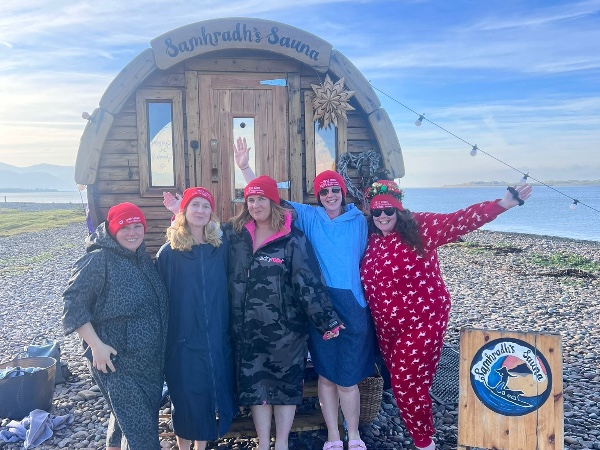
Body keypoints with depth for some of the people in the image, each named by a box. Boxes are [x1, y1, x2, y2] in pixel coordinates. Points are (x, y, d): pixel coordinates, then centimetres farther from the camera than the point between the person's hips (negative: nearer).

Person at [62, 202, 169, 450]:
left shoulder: (143, 259, 9)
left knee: (124, 417, 23)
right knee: (140, 430, -6)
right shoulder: (98, 260, -14)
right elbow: (73, 303, -17)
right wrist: (96, 345, -21)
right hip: (117, 361, -7)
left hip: (150, 360, 7)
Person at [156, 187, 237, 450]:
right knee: (186, 399, 10)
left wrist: (229, 328, 5)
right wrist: (163, 339, -2)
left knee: (213, 394, 12)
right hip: (183, 340, -2)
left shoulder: (220, 248, 1)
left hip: (217, 339, 3)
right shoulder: (169, 253, -5)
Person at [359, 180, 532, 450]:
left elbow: (459, 221, -23)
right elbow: (368, 280, 16)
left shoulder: (420, 227, -12)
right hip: (387, 326, 6)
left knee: (407, 383, -3)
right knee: (401, 382, 15)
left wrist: (502, 204, -33)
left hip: (423, 321, -6)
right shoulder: (371, 240, 4)